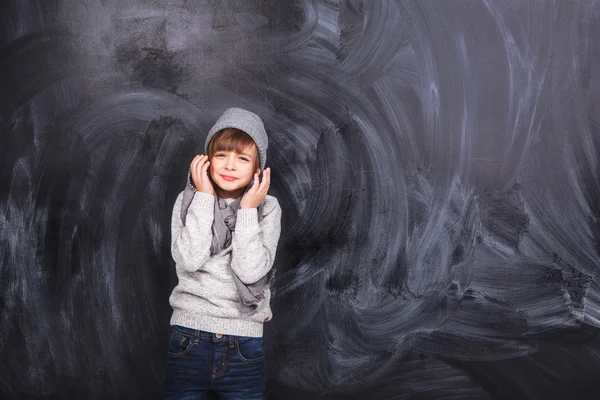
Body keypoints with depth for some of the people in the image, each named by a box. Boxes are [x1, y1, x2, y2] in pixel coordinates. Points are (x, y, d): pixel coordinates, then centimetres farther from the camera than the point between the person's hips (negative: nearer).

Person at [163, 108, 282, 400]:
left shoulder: (267, 209, -1)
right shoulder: (189, 200, 1)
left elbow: (250, 271, -13)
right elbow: (189, 260, -15)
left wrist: (248, 208, -14)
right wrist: (204, 196, -13)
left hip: (244, 345, 0)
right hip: (189, 338, 0)